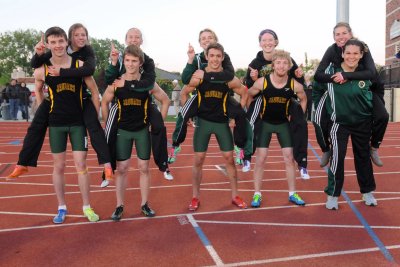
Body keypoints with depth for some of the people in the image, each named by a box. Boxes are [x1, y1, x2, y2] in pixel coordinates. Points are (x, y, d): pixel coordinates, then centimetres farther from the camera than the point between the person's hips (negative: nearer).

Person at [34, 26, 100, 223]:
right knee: (58, 167, 8)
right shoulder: (42, 70, -5)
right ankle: (62, 207, 22)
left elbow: (94, 91, 0)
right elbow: (38, 90, 16)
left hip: (78, 122, -1)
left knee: (81, 165, 0)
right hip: (56, 123, 1)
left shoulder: (80, 65, -9)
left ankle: (87, 207, 14)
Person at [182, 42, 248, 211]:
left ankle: (235, 196, 19)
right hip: (203, 121, -1)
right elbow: (184, 93, 4)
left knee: (229, 158, 5)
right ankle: (195, 197, 16)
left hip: (222, 122, 1)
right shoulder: (198, 76, -8)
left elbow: (244, 93, 7)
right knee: (198, 160, 2)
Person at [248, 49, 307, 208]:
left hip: (284, 123, 2)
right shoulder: (262, 82, -19)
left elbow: (303, 99, 7)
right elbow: (248, 96, -2)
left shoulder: (295, 85, -14)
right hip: (265, 123, -1)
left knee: (289, 158, 4)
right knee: (260, 159, -2)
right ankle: (257, 194, 9)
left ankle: (292, 194, 17)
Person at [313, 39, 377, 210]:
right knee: (337, 157, -7)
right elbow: (317, 90, 1)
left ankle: (367, 192, 32)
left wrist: (375, 108, 8)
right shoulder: (331, 71, -12)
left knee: (363, 156, 15)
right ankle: (332, 195, 10)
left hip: (363, 122, 3)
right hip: (339, 122, -3)